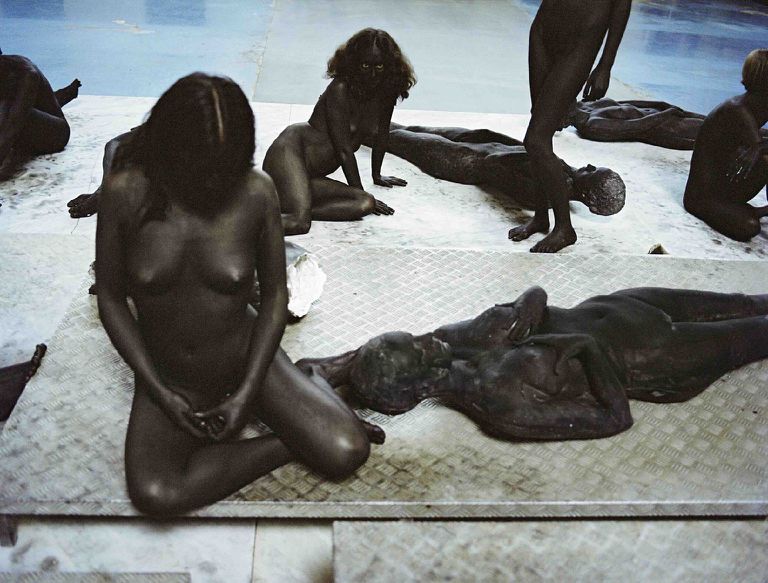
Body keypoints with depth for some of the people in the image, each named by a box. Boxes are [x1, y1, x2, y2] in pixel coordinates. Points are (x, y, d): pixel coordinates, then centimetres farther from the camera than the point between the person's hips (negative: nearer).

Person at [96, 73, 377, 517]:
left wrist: (247, 392, -11)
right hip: (168, 377, 1)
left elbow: (275, 294, -5)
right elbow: (111, 298, -4)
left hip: (247, 359, -1)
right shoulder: (127, 193, -15)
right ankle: (287, 445, -5)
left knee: (347, 453, -17)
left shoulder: (256, 193, -15)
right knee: (154, 493, -24)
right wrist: (159, 392, -10)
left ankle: (312, 380, 13)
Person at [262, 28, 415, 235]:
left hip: (314, 175, 9)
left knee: (366, 204, -15)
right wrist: (360, 192, -10)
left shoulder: (387, 92, 5)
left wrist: (377, 175, 28)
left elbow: (381, 134, 20)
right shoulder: (340, 89, -16)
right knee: (299, 223, -31)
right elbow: (344, 149, -15)